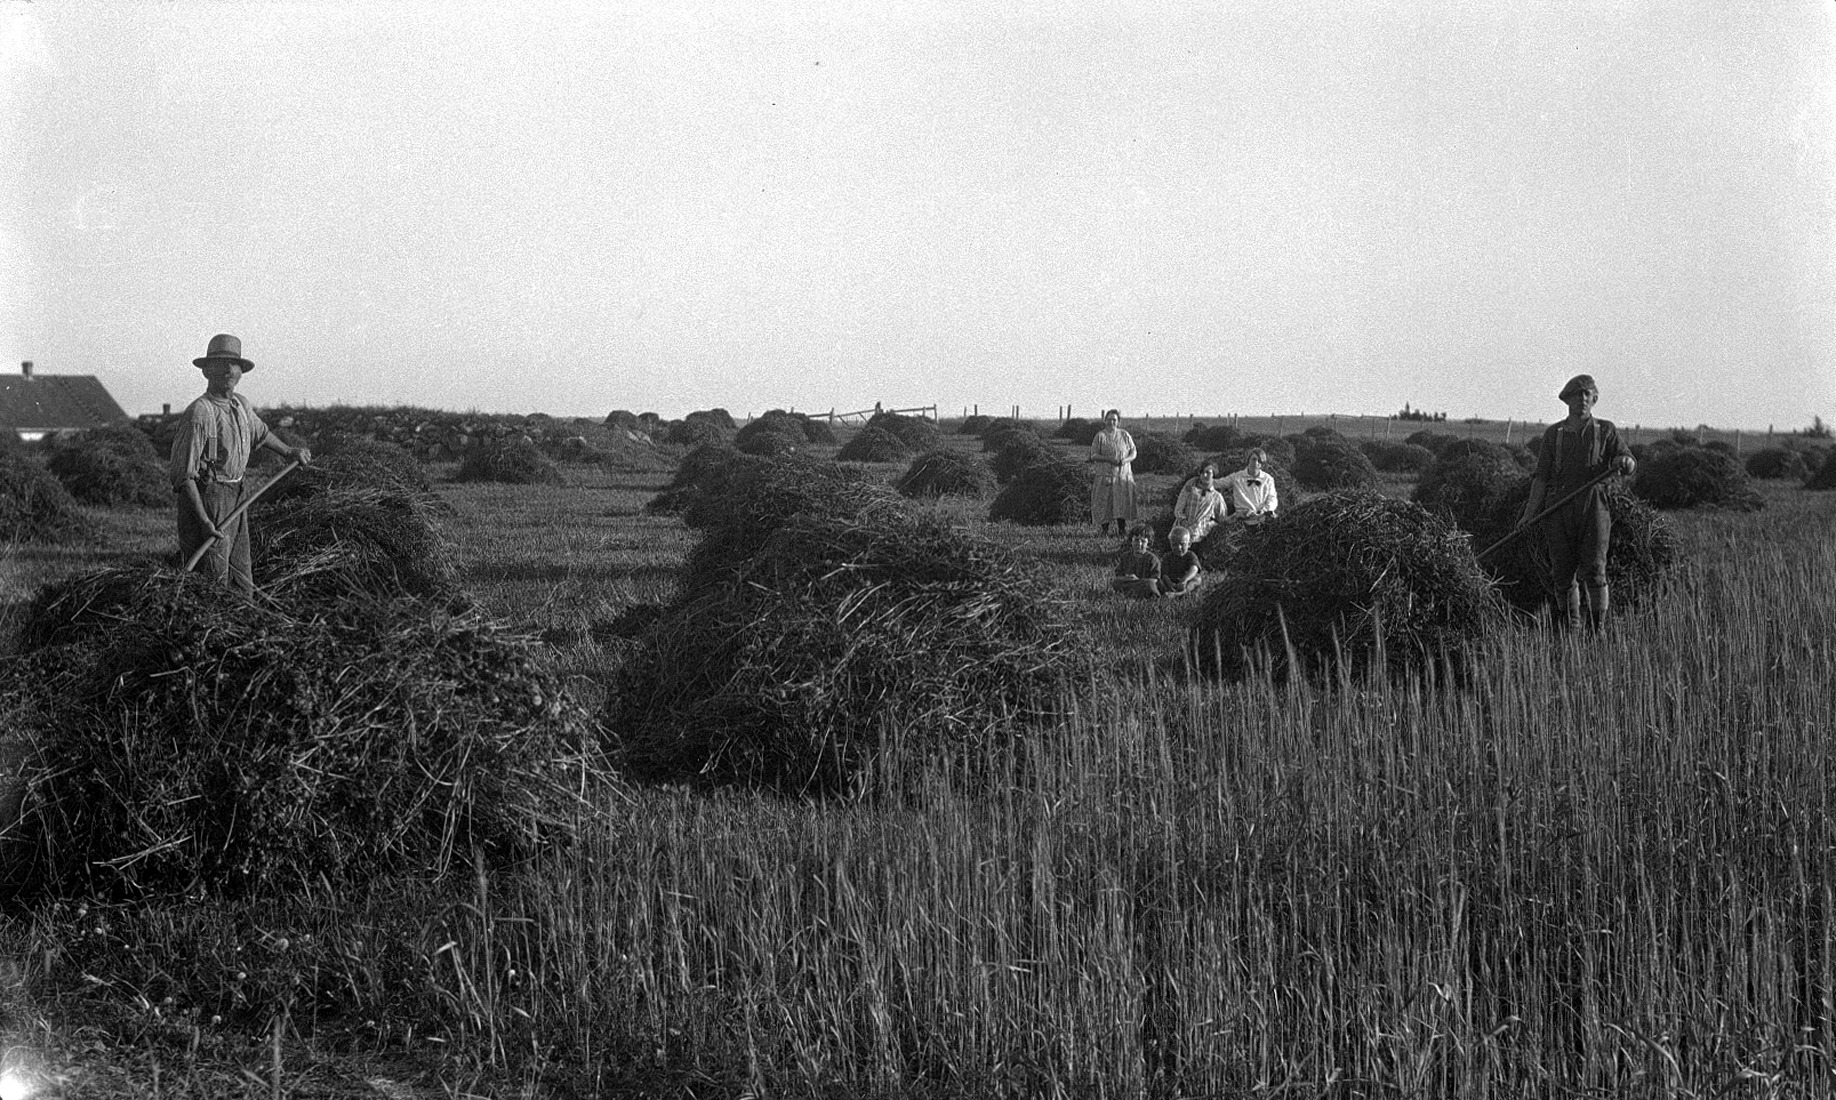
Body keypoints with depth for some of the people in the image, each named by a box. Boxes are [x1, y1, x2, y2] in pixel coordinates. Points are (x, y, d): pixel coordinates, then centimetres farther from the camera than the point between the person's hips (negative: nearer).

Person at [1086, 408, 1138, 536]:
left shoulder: (1125, 435, 9)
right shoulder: (1100, 436, 0)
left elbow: (1133, 452, 11)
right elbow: (1094, 455, -5)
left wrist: (1126, 460, -10)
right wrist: (1109, 459, -19)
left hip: (1123, 475, 2)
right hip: (1105, 475, -2)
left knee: (1123, 503, -2)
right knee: (1104, 503, -5)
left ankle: (1122, 530, 4)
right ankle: (1103, 529, 2)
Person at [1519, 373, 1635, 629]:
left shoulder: (1605, 430, 8)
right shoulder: (1553, 434, 10)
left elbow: (1631, 465, 2)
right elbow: (1542, 476, 8)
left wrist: (1624, 462, -23)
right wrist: (1530, 513, -2)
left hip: (1593, 509, -2)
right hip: (1559, 510, 2)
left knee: (1594, 572, -11)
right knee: (1563, 575, 2)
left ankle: (1598, 630, -4)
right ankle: (1570, 629, 13)